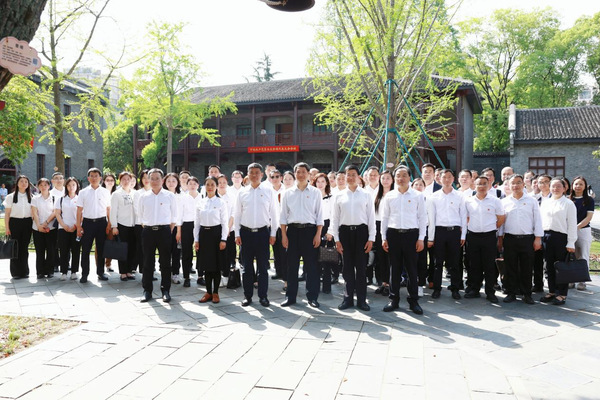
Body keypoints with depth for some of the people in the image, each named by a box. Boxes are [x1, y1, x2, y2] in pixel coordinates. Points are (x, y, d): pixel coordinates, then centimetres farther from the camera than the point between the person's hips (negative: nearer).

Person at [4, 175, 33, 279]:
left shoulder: (30, 197, 8)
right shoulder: (11, 197, 2)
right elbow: (7, 214, 1)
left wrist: (34, 225, 1)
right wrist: (7, 228, -5)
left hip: (27, 223, 2)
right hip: (14, 223, -2)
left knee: (24, 248, 6)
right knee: (15, 248, -1)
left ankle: (24, 271, 14)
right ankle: (16, 272, 7)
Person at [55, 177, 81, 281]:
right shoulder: (60, 199, 11)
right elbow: (57, 214, 6)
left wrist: (75, 226, -9)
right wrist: (64, 226, -6)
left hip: (76, 228, -1)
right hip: (63, 228, 1)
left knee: (75, 250, 0)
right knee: (64, 250, 0)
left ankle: (74, 272, 8)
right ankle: (64, 272, 6)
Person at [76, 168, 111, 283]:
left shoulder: (105, 192, 6)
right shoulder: (83, 192, 4)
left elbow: (108, 209, 8)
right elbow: (79, 210, 4)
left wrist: (110, 225, 3)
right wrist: (78, 226, -1)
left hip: (101, 222, 1)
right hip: (87, 222, 0)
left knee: (101, 249, 8)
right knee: (85, 249, 2)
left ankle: (100, 272, 19)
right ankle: (84, 274, 10)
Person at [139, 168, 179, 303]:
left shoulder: (170, 196, 1)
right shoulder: (143, 197, 7)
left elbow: (174, 216, 6)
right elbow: (141, 216, 14)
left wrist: (169, 230, 0)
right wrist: (146, 228, 5)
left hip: (164, 231, -1)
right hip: (148, 231, 2)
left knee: (165, 262, 4)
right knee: (148, 262, 6)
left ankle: (165, 290, 14)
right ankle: (147, 291, 16)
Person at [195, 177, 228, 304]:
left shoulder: (221, 203, -2)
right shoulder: (201, 203, 7)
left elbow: (225, 223, -4)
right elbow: (197, 222, 10)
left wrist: (223, 239, -10)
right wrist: (196, 239, 5)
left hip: (216, 233, -3)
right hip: (204, 234, 3)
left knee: (216, 264, 2)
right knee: (206, 264, 7)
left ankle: (215, 293, 14)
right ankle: (208, 292, 17)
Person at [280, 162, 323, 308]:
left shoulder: (315, 192, 5)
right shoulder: (287, 193, 7)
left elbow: (319, 215, 3)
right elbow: (283, 215, 7)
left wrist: (318, 234, -4)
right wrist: (284, 235, 0)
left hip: (310, 230, -1)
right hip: (293, 230, 1)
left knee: (311, 265, 2)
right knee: (292, 265, 6)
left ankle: (312, 297, 13)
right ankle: (290, 296, 17)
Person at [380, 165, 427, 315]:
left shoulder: (418, 196, 2)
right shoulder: (389, 196, 7)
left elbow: (422, 218, 2)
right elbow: (384, 218, 9)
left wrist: (421, 238, -3)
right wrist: (384, 238, 5)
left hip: (411, 234, -1)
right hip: (393, 234, 2)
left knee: (411, 269, 3)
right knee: (395, 268, 7)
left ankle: (413, 301, 14)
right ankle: (394, 299, 17)